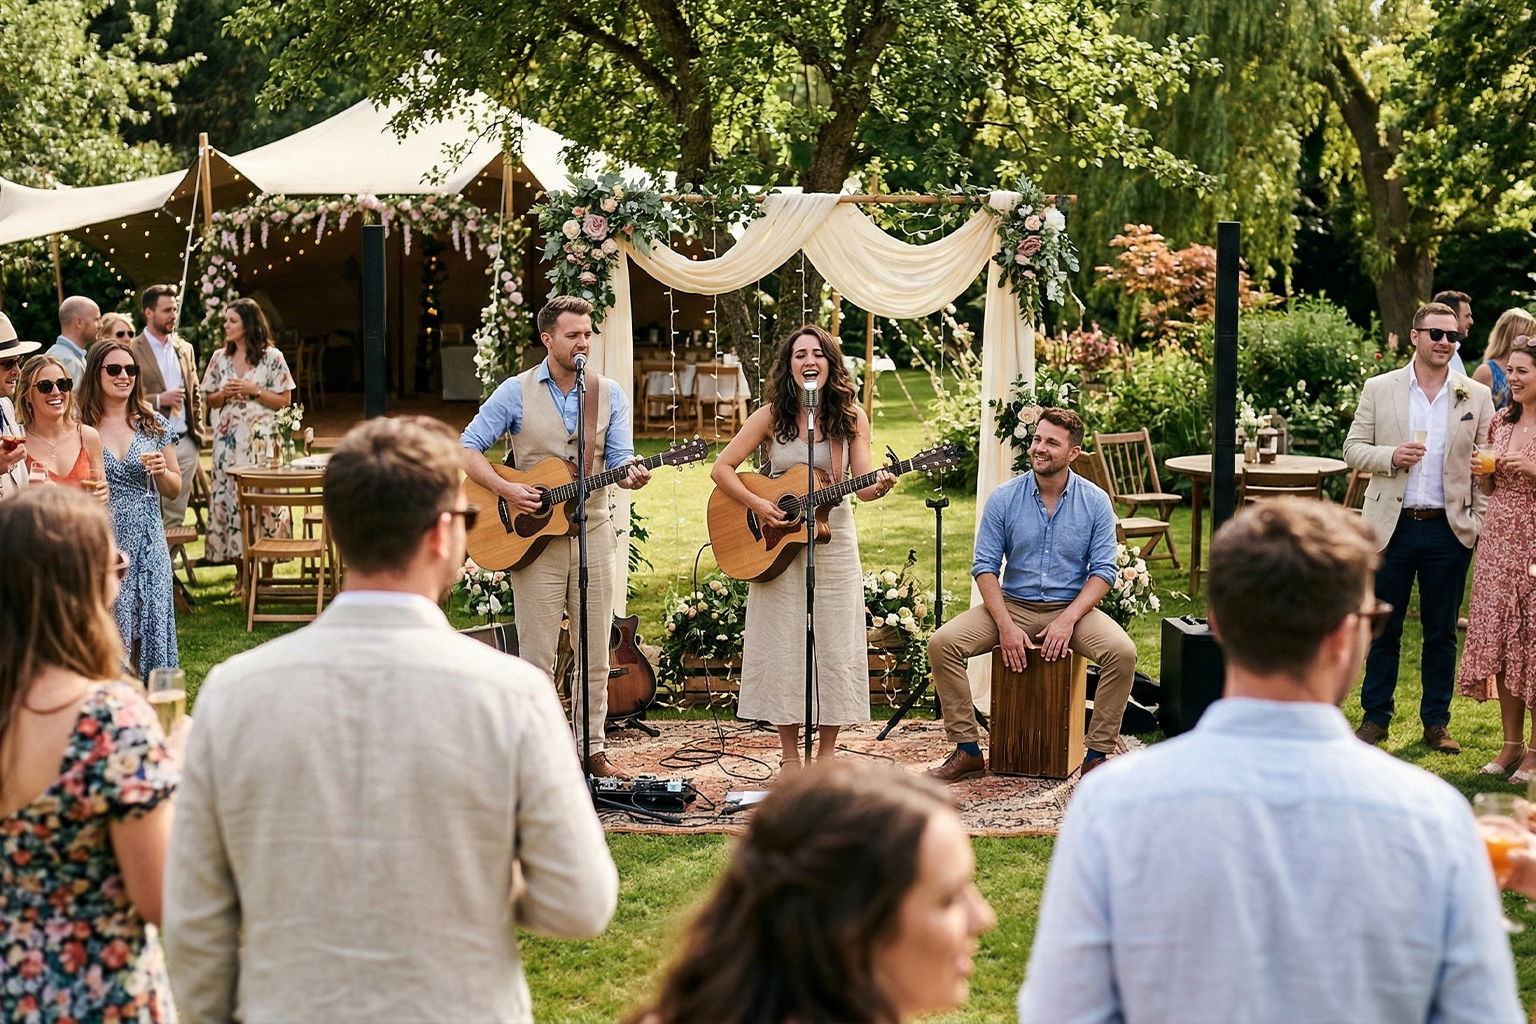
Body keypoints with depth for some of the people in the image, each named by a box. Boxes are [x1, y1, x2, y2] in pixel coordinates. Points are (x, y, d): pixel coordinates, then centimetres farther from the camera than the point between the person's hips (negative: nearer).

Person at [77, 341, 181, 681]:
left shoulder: (154, 426, 8)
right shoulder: (81, 427, 0)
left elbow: (174, 489, 15)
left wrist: (161, 471, -6)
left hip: (147, 542, 2)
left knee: (150, 625, 2)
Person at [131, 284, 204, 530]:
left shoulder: (185, 349, 14)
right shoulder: (131, 351, -5)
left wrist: (198, 434, 13)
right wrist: (159, 400, -16)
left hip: (185, 443, 5)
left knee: (175, 516, 8)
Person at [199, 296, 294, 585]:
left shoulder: (272, 357, 0)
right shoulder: (220, 358, 11)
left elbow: (284, 400, 0)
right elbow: (210, 399, 16)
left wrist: (254, 390, -11)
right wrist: (224, 393, -4)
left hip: (261, 439, -3)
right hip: (228, 439, 4)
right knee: (229, 496, -1)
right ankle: (241, 570, 5)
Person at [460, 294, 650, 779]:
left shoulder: (609, 394, 6)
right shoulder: (516, 392, -2)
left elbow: (618, 460, 2)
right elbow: (468, 449, -2)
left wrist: (631, 475, -22)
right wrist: (506, 489, -16)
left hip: (592, 533, 3)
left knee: (595, 653, 7)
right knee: (537, 654, 0)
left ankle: (592, 748, 16)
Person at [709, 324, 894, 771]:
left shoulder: (851, 417, 1)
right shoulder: (771, 416, -3)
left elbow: (862, 485, -6)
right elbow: (721, 468, -3)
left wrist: (879, 486, -29)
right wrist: (757, 505, -16)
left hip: (834, 545, 1)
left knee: (834, 646, 1)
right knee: (782, 647, 1)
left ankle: (826, 755, 11)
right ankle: (790, 756, 12)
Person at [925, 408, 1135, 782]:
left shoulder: (1096, 502, -3)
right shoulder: (1003, 499, -2)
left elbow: (1103, 571, -5)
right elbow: (985, 567, -3)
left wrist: (1067, 619, -20)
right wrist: (1006, 626, -17)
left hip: (1072, 608, -1)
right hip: (1012, 604, 1)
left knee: (1122, 652, -29)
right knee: (942, 643, -21)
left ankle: (1097, 755, -14)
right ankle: (967, 750, -11)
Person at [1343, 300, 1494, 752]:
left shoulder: (1477, 397, 3)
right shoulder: (1378, 389, 2)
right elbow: (1353, 449, 3)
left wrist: (1481, 521, -4)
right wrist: (1391, 457, -16)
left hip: (1449, 529, 0)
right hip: (1393, 526, 0)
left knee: (1441, 631, 9)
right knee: (1383, 628, 7)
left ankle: (1436, 722, 19)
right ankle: (1375, 717, 18)